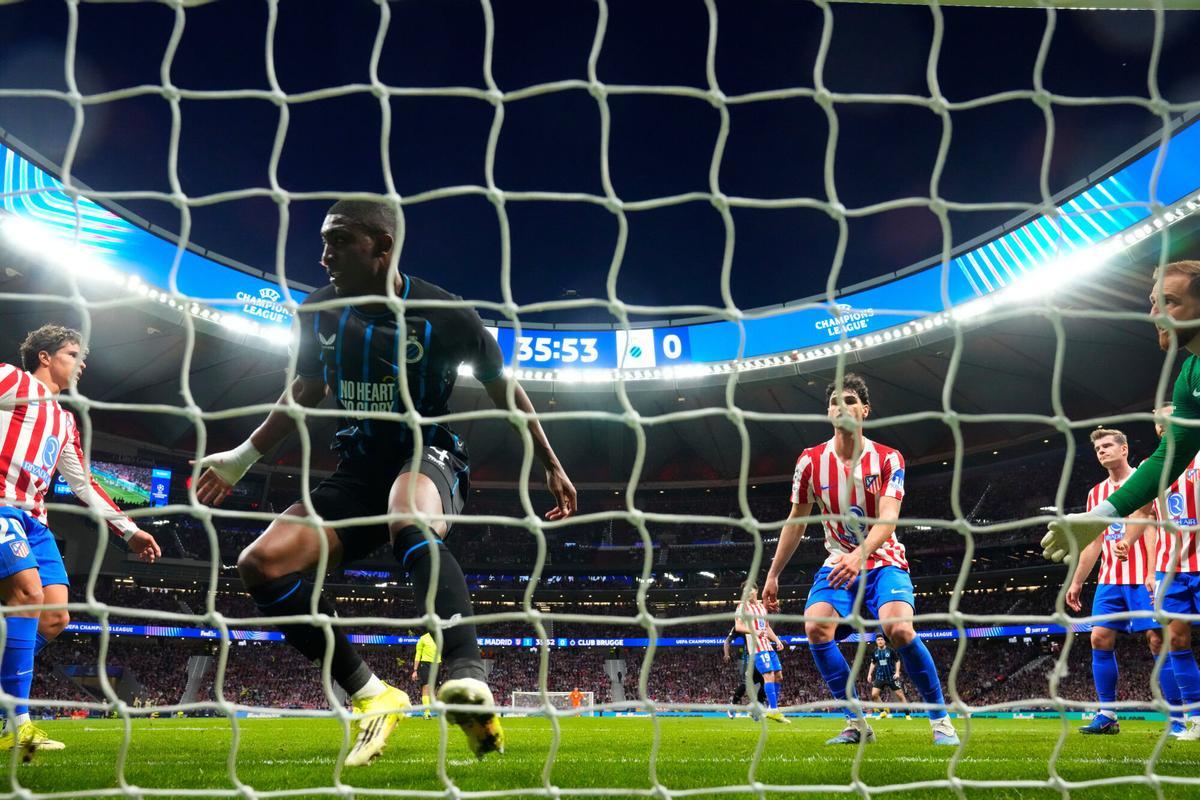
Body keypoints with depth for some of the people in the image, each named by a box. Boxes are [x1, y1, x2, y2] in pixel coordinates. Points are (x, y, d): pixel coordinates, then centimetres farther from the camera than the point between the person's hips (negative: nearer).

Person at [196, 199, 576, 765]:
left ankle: (468, 680, -53)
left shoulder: (444, 314, -12)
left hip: (428, 457, -5)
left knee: (409, 522, -43)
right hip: (359, 469, 5)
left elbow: (504, 390, 3)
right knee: (260, 563, -16)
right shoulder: (319, 313, 0)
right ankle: (369, 696, -8)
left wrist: (551, 467, 8)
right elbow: (304, 393, 19)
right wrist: (243, 457, 22)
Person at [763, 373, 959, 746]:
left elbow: (887, 519, -24)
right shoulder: (811, 461, -3)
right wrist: (773, 574, 8)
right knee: (816, 628, -23)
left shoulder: (888, 459, -10)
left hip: (884, 561, -3)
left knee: (899, 630, -28)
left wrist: (860, 554, -43)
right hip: (838, 561, 3)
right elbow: (796, 521, 7)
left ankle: (941, 719, -8)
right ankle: (856, 723, -9)